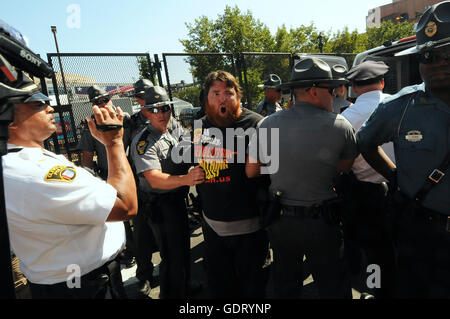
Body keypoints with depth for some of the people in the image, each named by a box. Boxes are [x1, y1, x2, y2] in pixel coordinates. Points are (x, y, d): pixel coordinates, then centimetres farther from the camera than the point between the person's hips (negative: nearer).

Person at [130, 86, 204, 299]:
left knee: (183, 248, 23)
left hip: (179, 198, 8)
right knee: (173, 257, 0)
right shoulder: (143, 142, -19)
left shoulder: (177, 131, 4)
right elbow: (155, 179, -29)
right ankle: (170, 294, 25)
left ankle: (184, 289, 46)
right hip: (160, 204, -8)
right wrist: (186, 179, -45)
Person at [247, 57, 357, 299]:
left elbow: (251, 172, 0)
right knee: (334, 288, 20)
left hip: (280, 221, 3)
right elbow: (345, 168, 1)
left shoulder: (268, 124, -7)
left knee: (285, 288, 25)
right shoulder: (340, 127, -14)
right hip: (322, 224, -2)